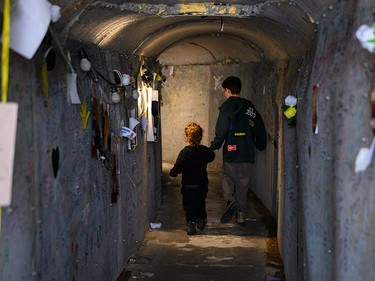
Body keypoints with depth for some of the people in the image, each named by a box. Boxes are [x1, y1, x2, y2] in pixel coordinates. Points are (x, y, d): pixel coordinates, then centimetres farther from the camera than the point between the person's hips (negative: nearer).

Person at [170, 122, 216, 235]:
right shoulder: (205, 151, -4)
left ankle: (191, 223, -11)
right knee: (200, 204, 23)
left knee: (189, 205, 2)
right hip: (202, 184, 4)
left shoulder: (185, 152, -18)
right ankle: (201, 220, 36)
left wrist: (172, 173, -5)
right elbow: (211, 157, 18)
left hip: (188, 186, -4)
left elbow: (178, 167, -23)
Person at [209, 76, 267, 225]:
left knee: (226, 175, 14)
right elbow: (261, 130, 14)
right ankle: (240, 214, 12)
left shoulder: (227, 107, -7)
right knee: (243, 182, 13)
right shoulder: (250, 108, 11)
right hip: (248, 154, 5)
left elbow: (221, 132, -13)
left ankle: (230, 200, -11)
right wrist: (260, 145, 28)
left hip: (232, 153, -5)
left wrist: (213, 148, -2)